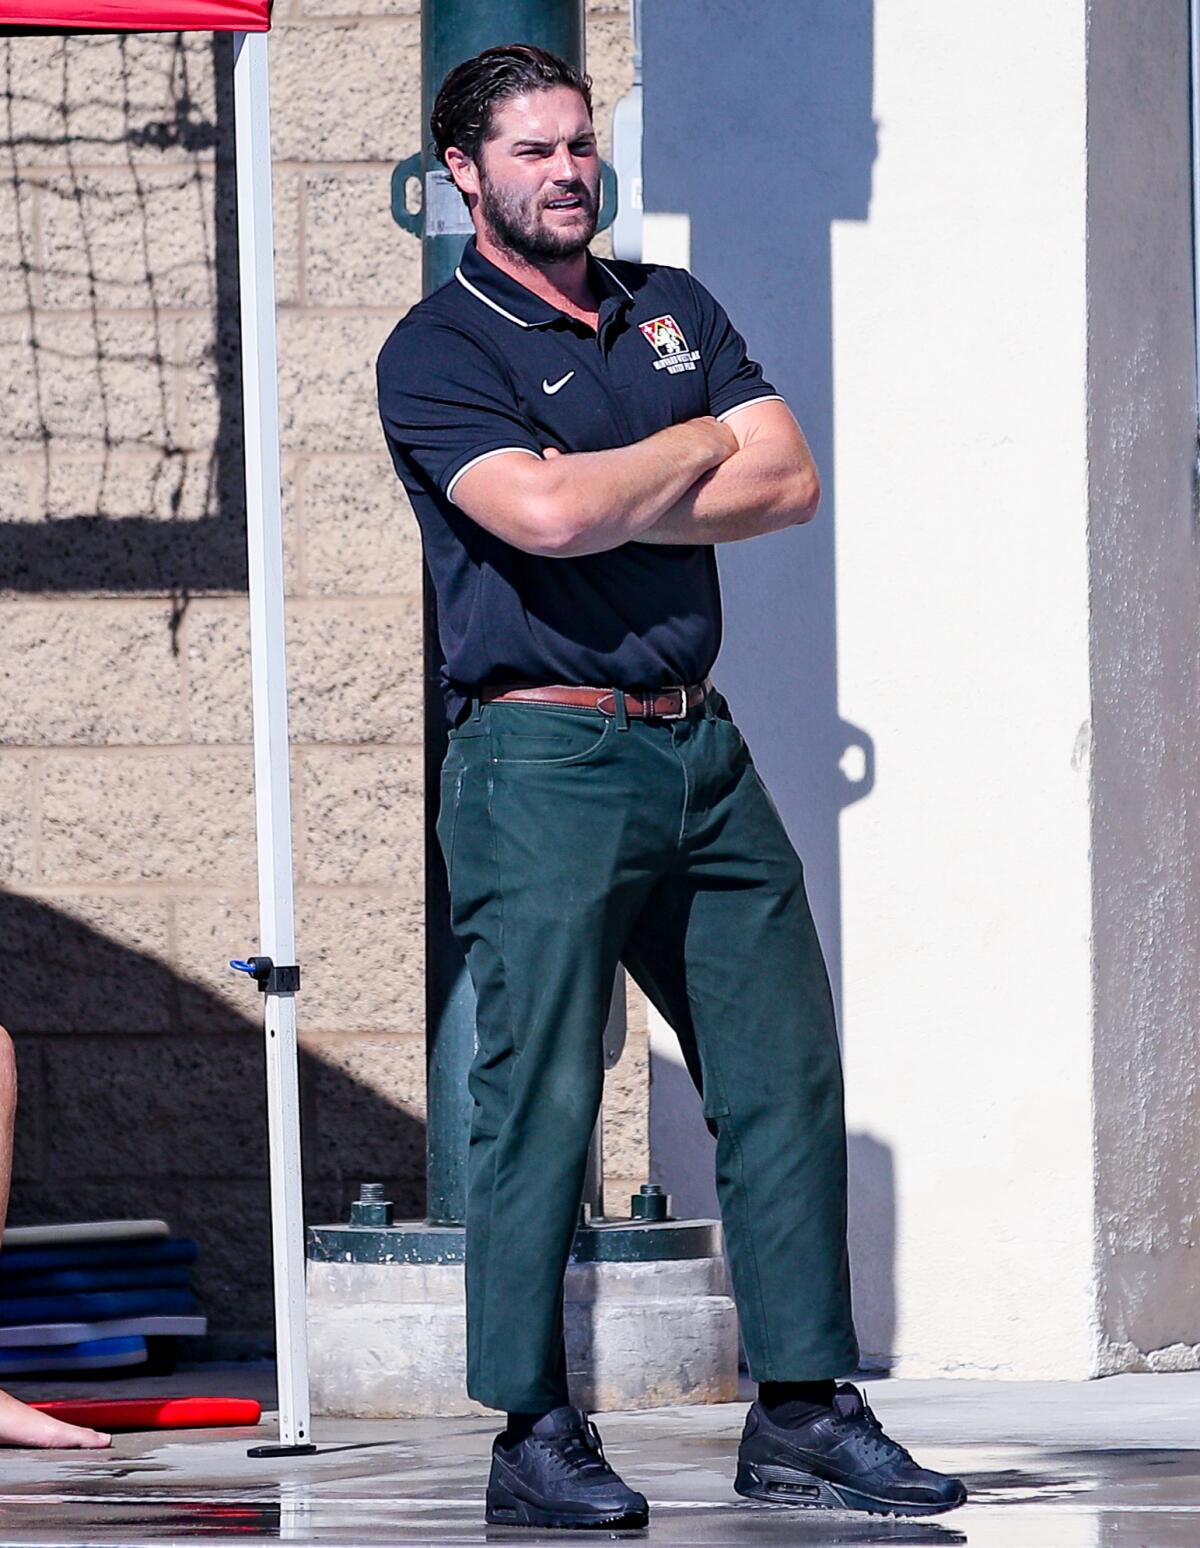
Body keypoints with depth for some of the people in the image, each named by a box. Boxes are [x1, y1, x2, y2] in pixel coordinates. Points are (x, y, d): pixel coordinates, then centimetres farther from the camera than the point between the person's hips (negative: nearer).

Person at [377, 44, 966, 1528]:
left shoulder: (672, 308, 16)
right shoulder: (438, 350, -3)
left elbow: (789, 480, 4)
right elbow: (544, 511, -20)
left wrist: (611, 504, -8)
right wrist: (695, 448, -3)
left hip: (702, 750, 7)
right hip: (541, 754, -6)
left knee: (787, 1075, 4)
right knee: (540, 1100, -8)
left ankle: (803, 1414, 9)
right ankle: (534, 1435, -3)